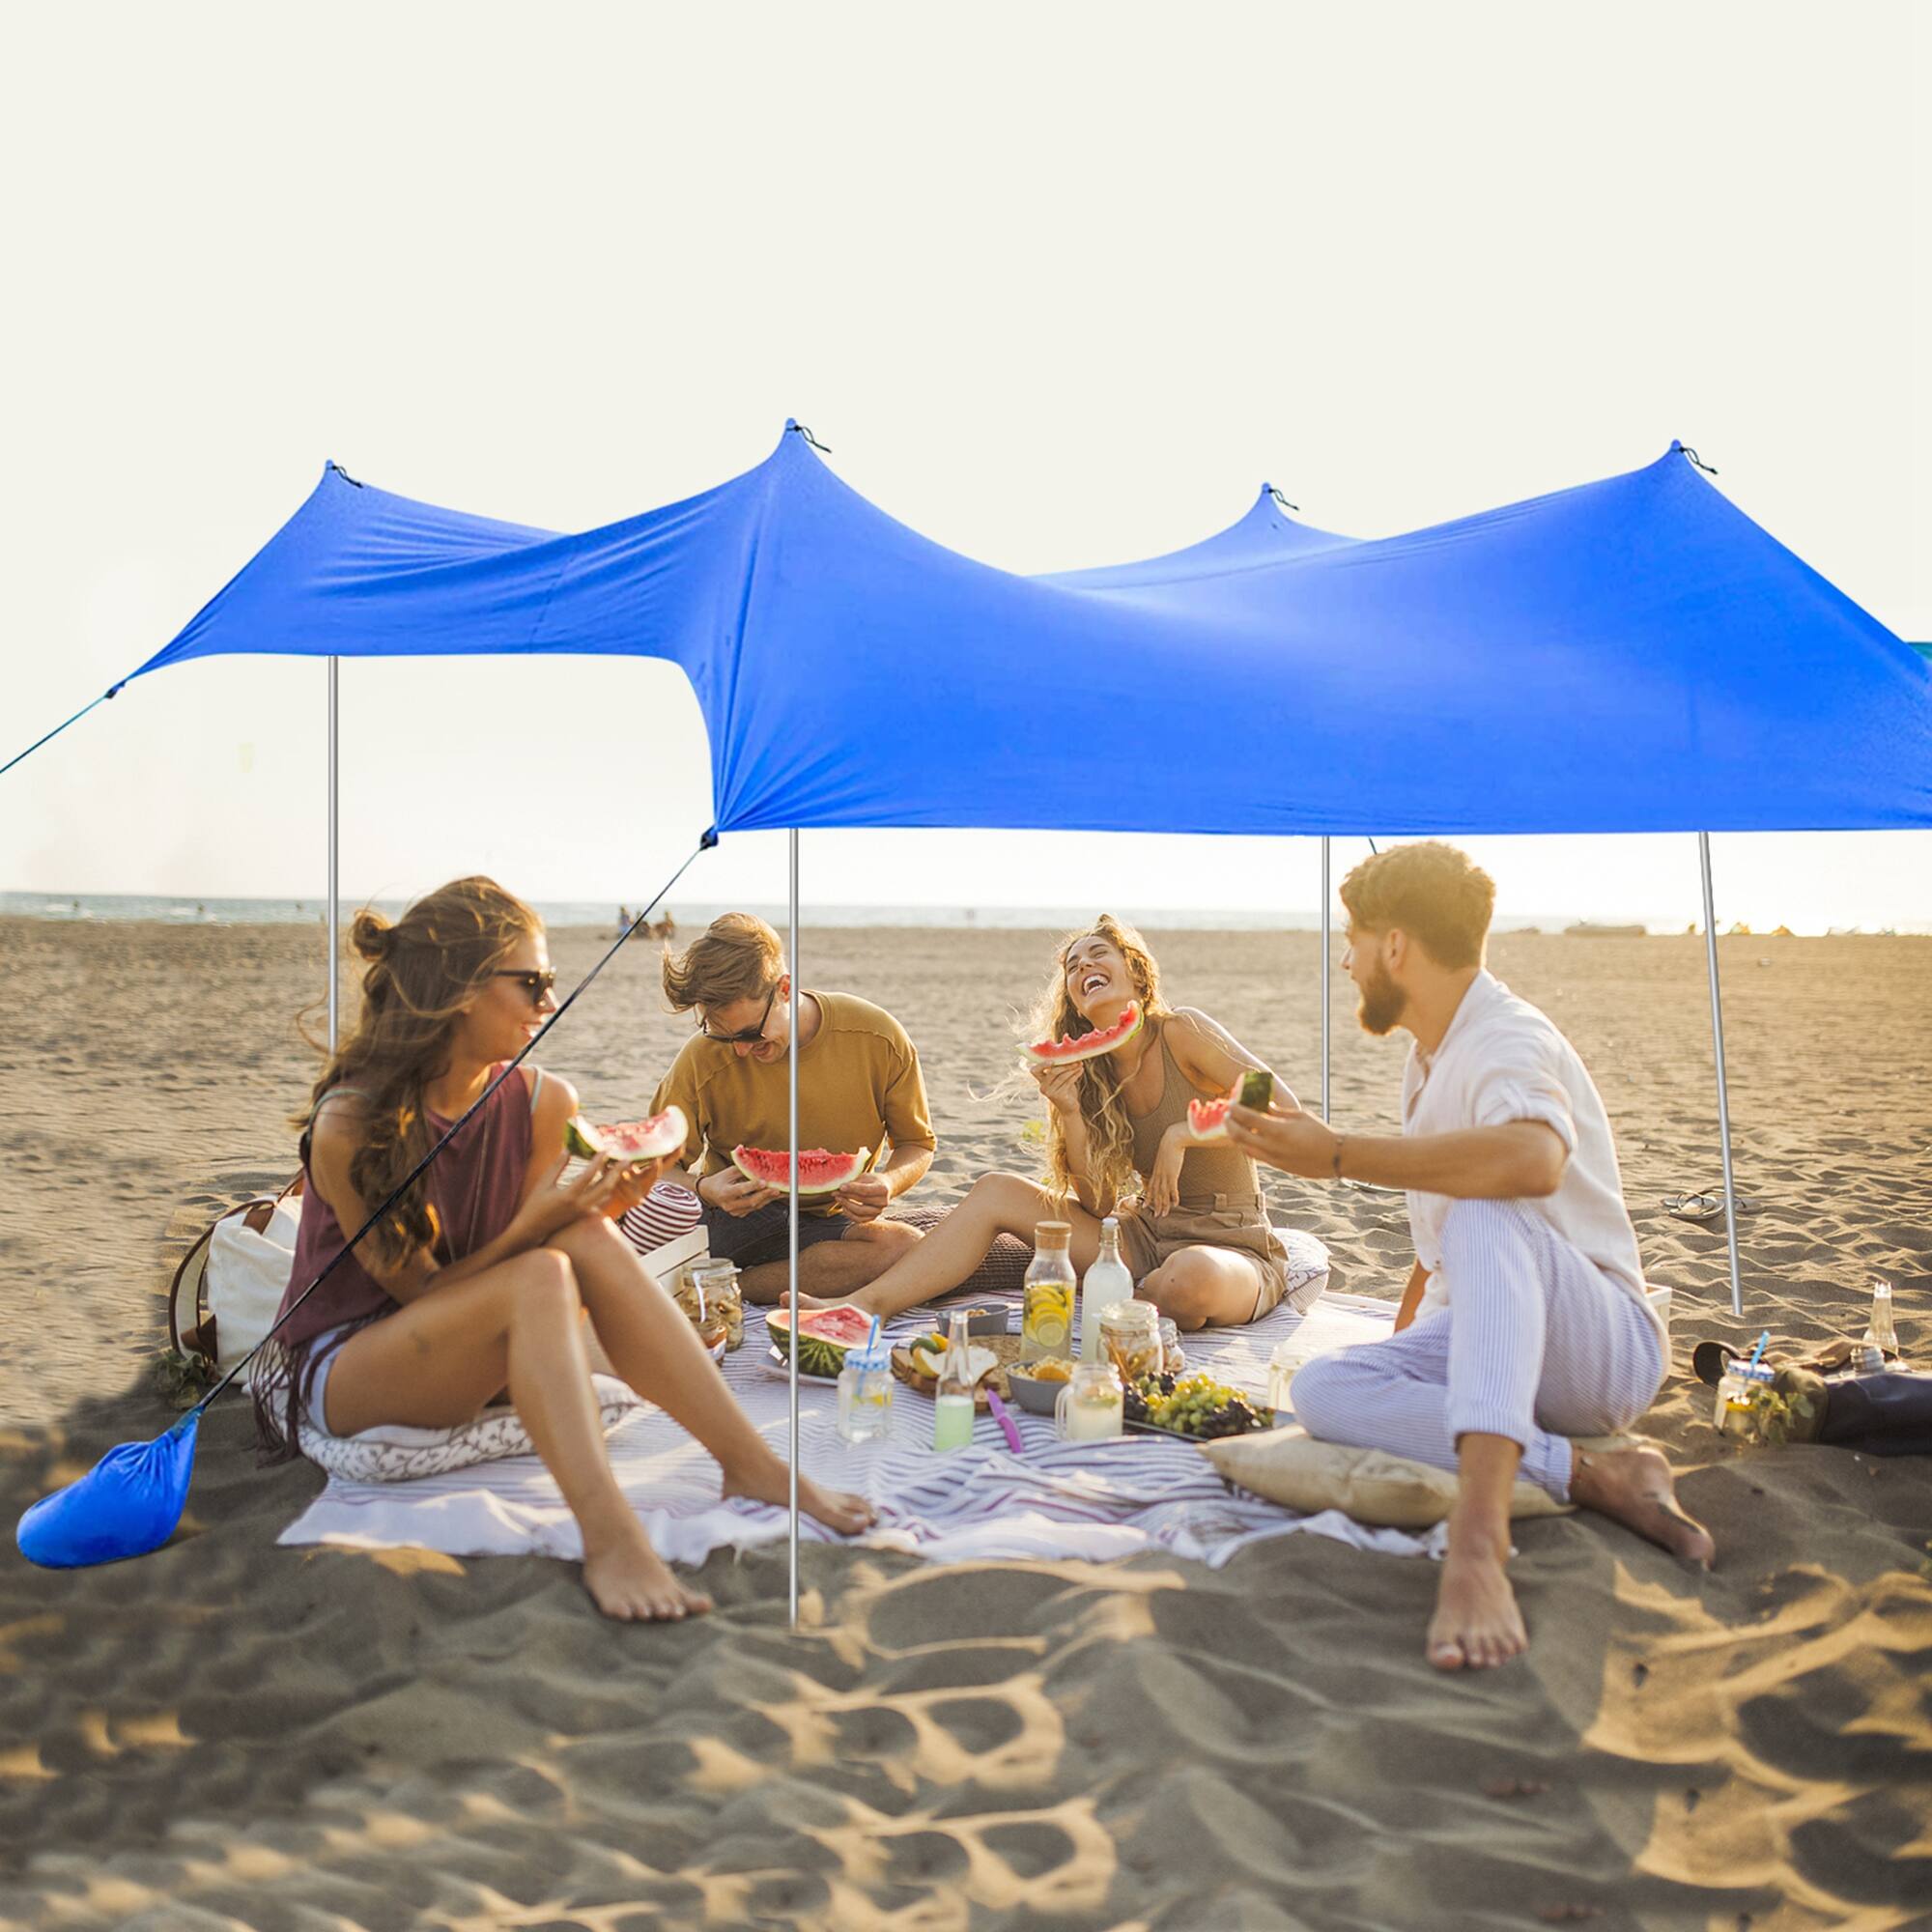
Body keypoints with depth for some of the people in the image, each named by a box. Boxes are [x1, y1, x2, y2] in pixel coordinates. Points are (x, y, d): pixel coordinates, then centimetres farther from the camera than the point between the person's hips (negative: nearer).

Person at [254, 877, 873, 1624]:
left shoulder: (543, 1102, -6)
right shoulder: (346, 1126, -20)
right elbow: (419, 1290, -15)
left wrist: (601, 1206, -20)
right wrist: (531, 1226, -30)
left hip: (468, 1364, 5)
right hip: (345, 1371, -5)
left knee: (590, 1240, -26)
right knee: (542, 1276, -33)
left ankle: (751, 1463, -28)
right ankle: (606, 1537, -43)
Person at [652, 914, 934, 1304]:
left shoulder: (878, 1040, -10)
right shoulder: (701, 1061, -11)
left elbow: (917, 1144, 3)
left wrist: (887, 1183, -20)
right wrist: (703, 1189, -27)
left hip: (836, 1220, 2)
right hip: (736, 1216, -2)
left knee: (907, 1247, -35)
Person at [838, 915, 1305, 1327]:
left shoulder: (1183, 1031, -11)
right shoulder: (1094, 1073, 5)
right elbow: (1098, 1205, -1)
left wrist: (1182, 1134, -22)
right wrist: (1070, 1113, -14)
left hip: (1231, 1245, -5)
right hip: (1147, 1238, 5)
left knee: (1191, 1277, -43)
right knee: (996, 1191, -7)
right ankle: (862, 1307, -15)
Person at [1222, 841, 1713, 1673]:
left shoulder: (1509, 1039, -16)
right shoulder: (1429, 1057, 14)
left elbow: (1532, 1159, -41)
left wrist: (1338, 1154, -34)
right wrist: (1401, 1353, 23)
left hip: (1604, 1347, -8)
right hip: (1483, 1342, 8)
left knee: (1484, 1216, -38)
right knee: (1323, 1387, -20)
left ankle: (1479, 1539, -49)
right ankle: (1595, 1476, -21)